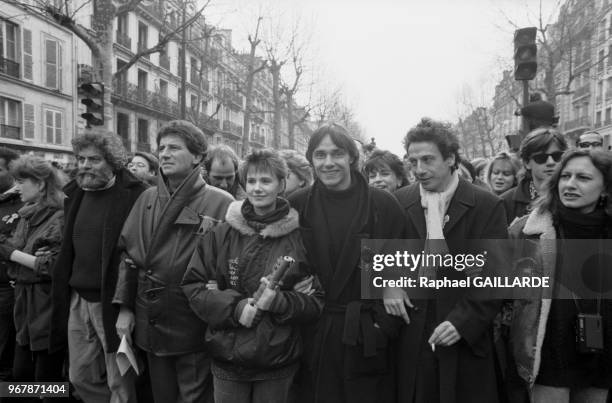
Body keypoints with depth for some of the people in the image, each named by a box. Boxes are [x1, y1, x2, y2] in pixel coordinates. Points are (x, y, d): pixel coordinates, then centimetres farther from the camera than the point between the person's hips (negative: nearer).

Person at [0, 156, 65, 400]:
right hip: (25, 304, 8)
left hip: (49, 307, -8)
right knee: (20, 375, 17)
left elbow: (56, 265, -21)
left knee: (47, 379, 4)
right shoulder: (27, 216, 12)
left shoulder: (60, 217, -15)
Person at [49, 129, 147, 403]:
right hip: (77, 299, 7)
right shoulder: (74, 196, 11)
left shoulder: (135, 196, -13)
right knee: (81, 377, 18)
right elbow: (68, 251, 19)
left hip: (112, 301, -7)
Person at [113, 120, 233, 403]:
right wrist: (124, 307, 4)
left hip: (193, 328, -5)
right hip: (149, 324, 5)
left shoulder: (220, 204, -12)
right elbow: (128, 254, 8)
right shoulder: (148, 199, 6)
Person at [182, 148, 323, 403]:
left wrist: (278, 301, -21)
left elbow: (316, 302, -3)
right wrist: (234, 307, -16)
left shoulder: (300, 238, -5)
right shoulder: (222, 234, -2)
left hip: (278, 362, 0)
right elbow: (193, 285, -1)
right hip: (227, 356, 1)